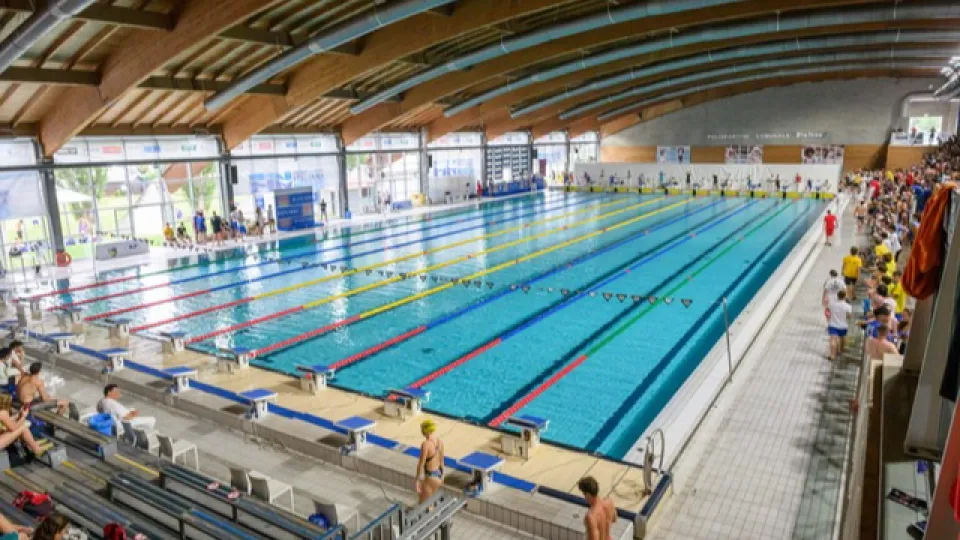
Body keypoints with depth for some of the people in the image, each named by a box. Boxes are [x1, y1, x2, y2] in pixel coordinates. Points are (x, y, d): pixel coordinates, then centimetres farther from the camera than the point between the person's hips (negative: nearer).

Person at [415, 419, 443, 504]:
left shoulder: (426, 444, -23)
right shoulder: (440, 441, -1)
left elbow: (421, 464, -19)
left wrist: (418, 481, -13)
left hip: (430, 477, -8)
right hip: (438, 474, 8)